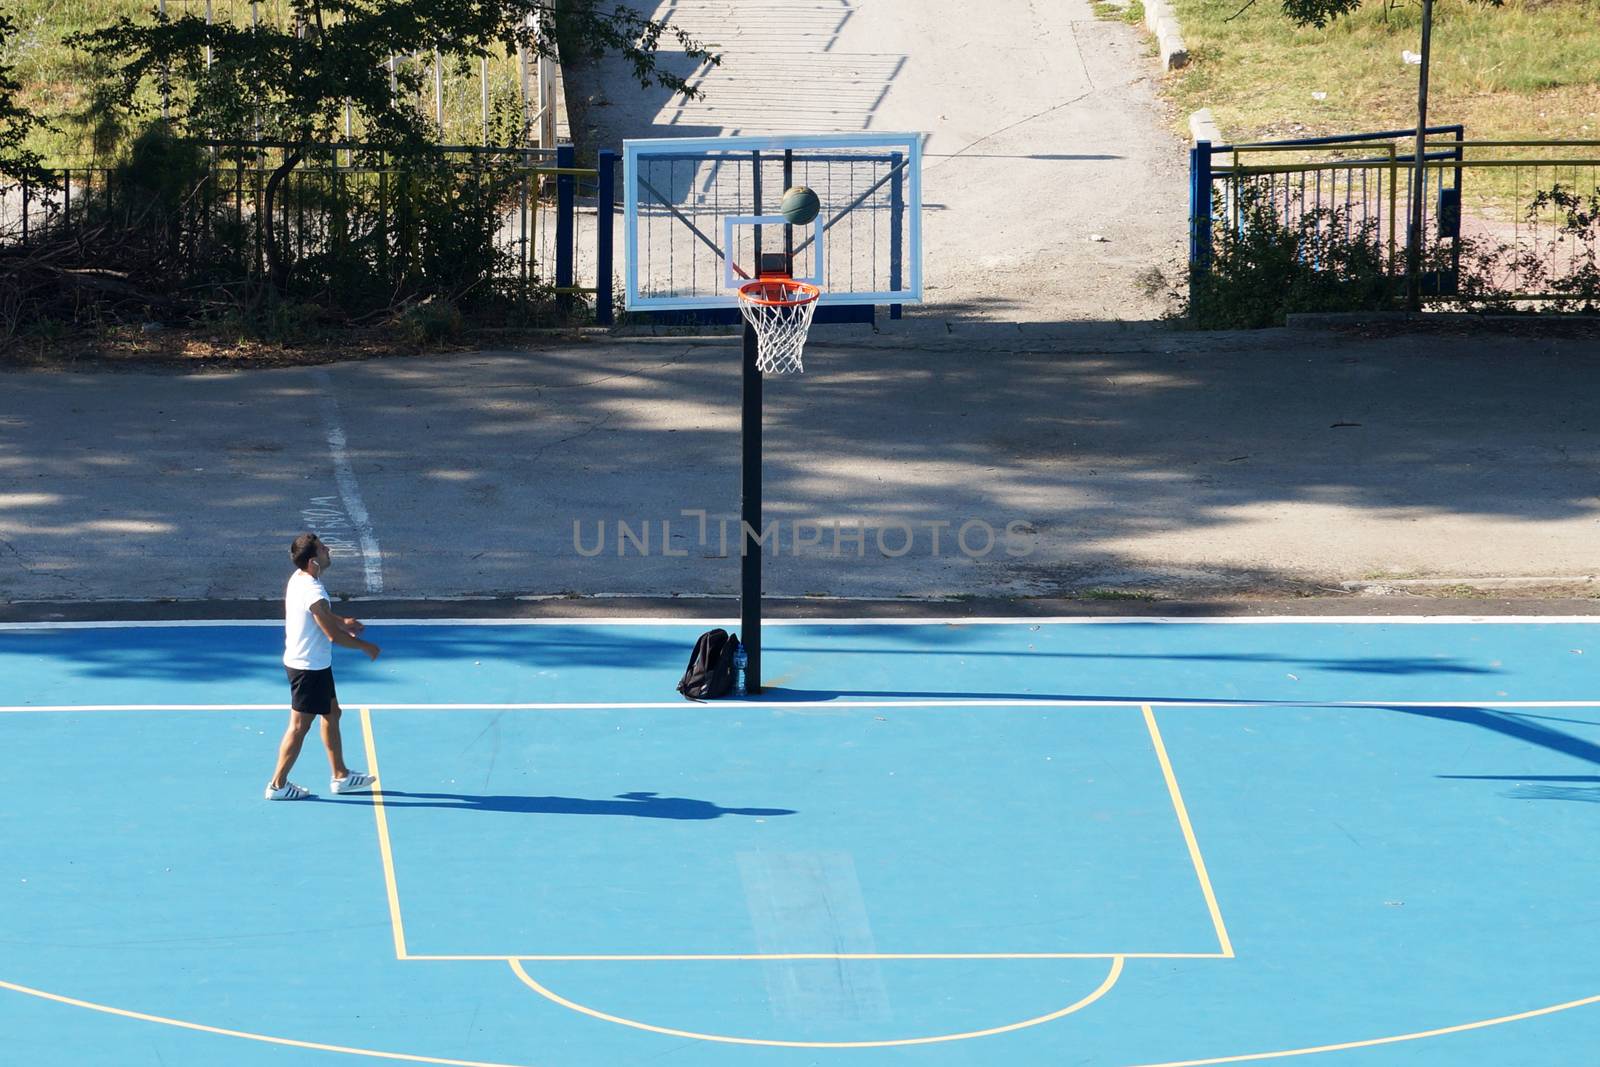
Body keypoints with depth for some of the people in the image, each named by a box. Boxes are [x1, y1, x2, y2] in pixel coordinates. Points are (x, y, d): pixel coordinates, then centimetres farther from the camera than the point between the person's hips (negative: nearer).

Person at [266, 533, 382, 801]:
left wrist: (341, 621, 22)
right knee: (300, 726, 1)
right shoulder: (313, 592, -29)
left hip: (314, 665, 10)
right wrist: (365, 646, -10)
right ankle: (278, 784, 10)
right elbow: (334, 635, -24)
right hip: (309, 667, -10)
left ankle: (341, 776, 29)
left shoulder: (298, 579, 0)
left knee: (332, 713, 19)